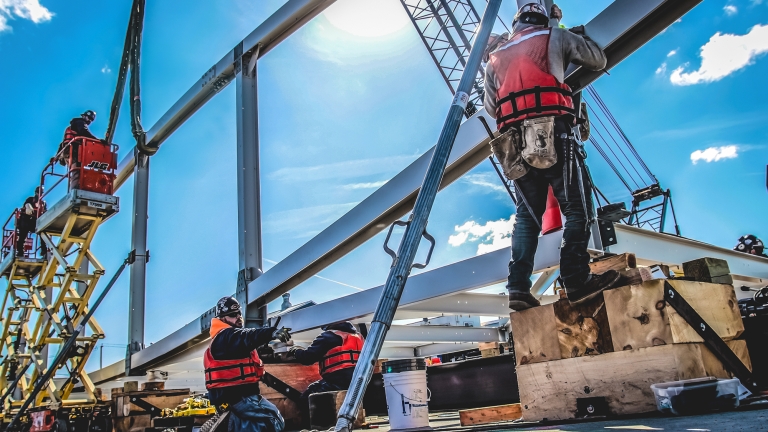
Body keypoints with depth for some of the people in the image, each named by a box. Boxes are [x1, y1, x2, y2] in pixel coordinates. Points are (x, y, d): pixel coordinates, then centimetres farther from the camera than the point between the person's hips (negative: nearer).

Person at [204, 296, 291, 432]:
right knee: (274, 421, -19)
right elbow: (246, 338, -37)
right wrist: (271, 333, -54)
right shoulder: (224, 337, -17)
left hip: (236, 392, 11)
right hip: (235, 393, -11)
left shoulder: (233, 336, 21)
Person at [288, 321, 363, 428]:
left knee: (306, 398, 9)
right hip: (358, 382, 8)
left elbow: (307, 358, -4)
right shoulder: (357, 335, 19)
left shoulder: (328, 336, -2)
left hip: (339, 382, -8)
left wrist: (295, 352, 16)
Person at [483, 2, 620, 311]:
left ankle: (518, 287, -2)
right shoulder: (554, 36, 15)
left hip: (514, 143, 5)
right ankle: (578, 281, -11)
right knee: (577, 207, -1)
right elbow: (598, 60, 23)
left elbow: (490, 106, 27)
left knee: (527, 215, 8)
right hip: (552, 133, -4)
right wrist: (580, 36, 40)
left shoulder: (496, 56, 26)